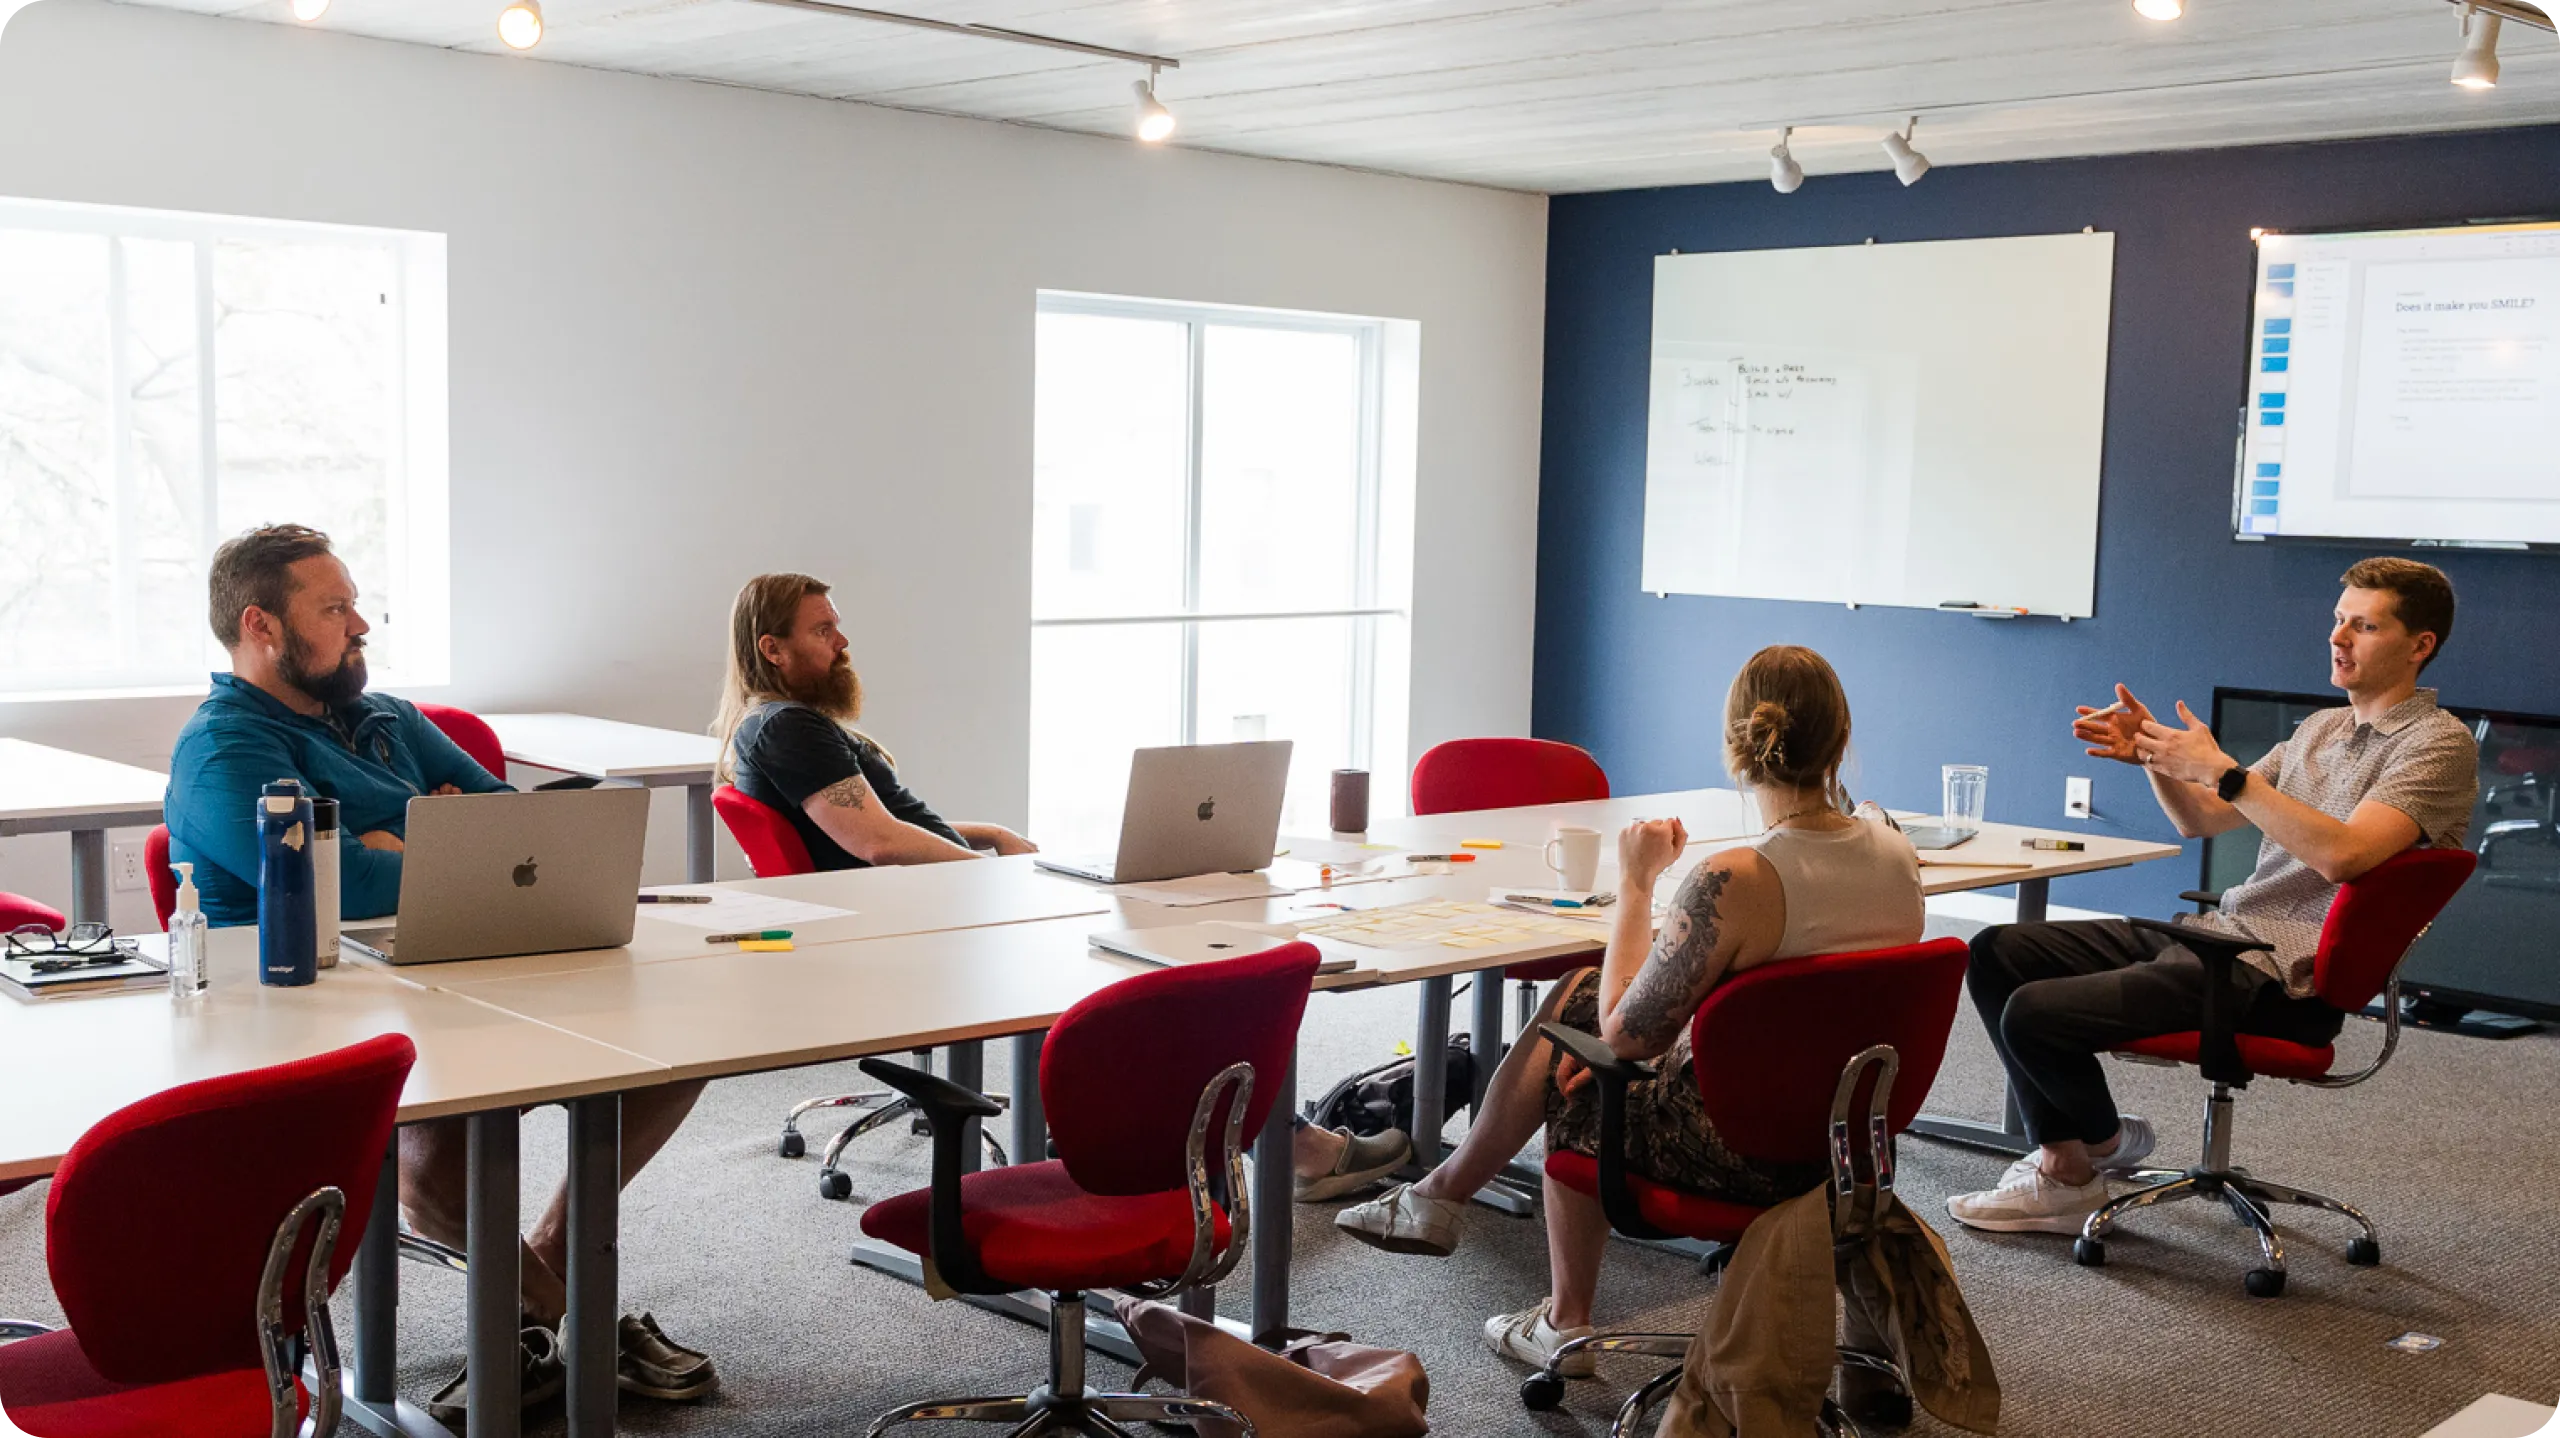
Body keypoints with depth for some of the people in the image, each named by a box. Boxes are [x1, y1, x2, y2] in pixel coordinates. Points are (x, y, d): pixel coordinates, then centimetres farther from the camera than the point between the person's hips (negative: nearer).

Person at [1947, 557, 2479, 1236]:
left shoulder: (2439, 743, -8)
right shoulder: (2322, 728, 20)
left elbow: (2343, 854, -25)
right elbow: (2200, 821, 20)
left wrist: (2221, 771, -21)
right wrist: (2156, 759, 0)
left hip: (2281, 977, -9)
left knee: (2035, 1013, -22)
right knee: (1996, 953, 0)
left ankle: (2106, 1140, 11)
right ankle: (2062, 1166, 0)